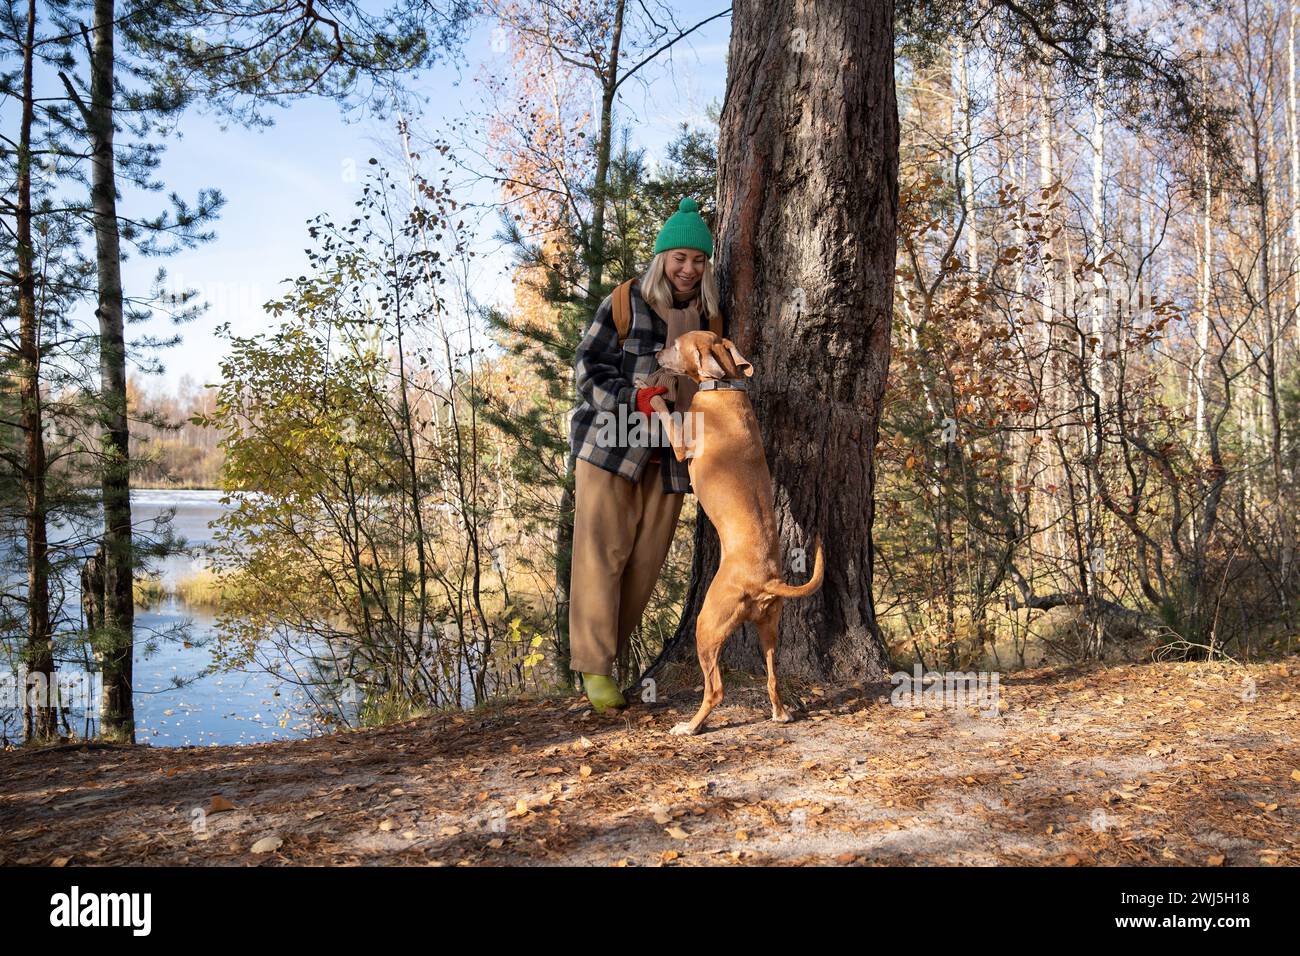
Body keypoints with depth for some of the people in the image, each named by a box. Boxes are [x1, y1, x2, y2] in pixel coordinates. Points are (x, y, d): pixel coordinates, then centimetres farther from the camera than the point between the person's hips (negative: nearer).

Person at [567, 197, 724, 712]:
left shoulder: (707, 317, 14)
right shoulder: (624, 304, -1)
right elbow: (588, 368, -4)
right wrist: (634, 399, -20)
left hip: (668, 458, 5)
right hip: (610, 444, -4)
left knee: (647, 559, 3)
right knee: (602, 553, -6)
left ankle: (608, 651, 18)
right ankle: (594, 666, 1)